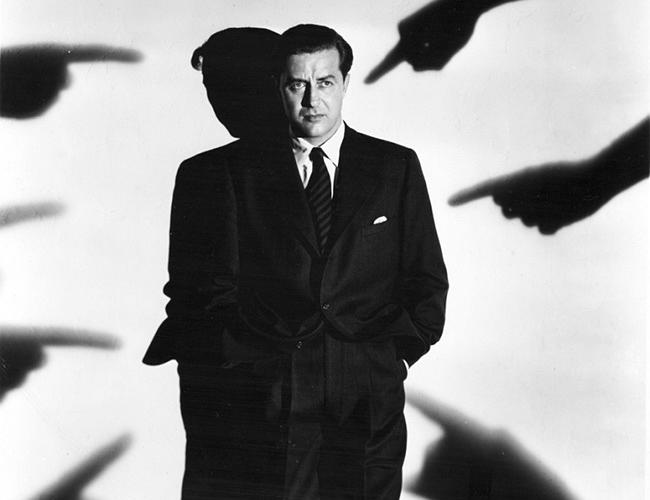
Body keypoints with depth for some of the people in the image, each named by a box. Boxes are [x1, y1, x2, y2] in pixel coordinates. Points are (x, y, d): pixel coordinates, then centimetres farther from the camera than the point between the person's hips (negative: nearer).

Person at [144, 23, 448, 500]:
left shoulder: (396, 166, 11)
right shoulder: (227, 171, 6)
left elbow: (426, 281, 11)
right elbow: (207, 287, 2)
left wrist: (396, 350, -2)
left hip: (369, 400, 2)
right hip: (262, 401, -1)